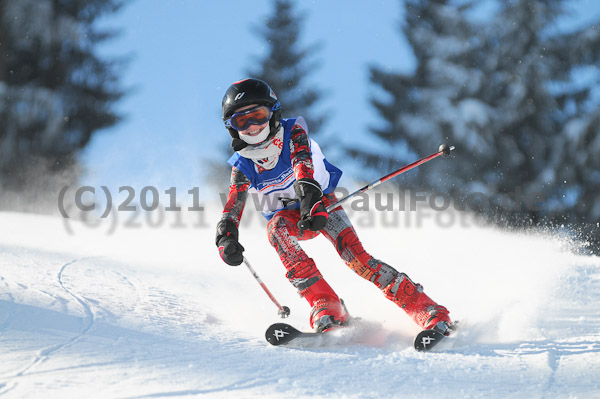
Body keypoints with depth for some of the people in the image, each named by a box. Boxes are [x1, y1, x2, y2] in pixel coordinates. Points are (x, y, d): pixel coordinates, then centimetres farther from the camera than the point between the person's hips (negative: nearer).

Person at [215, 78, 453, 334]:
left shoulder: (292, 132, -19)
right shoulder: (242, 166, -11)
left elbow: (302, 163, -38)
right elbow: (231, 210, -16)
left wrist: (311, 199, -57)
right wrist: (226, 240, -38)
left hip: (321, 203, -2)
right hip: (287, 216, 2)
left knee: (353, 252, -26)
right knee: (277, 230, -34)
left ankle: (426, 309, -27)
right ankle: (325, 305, -41)